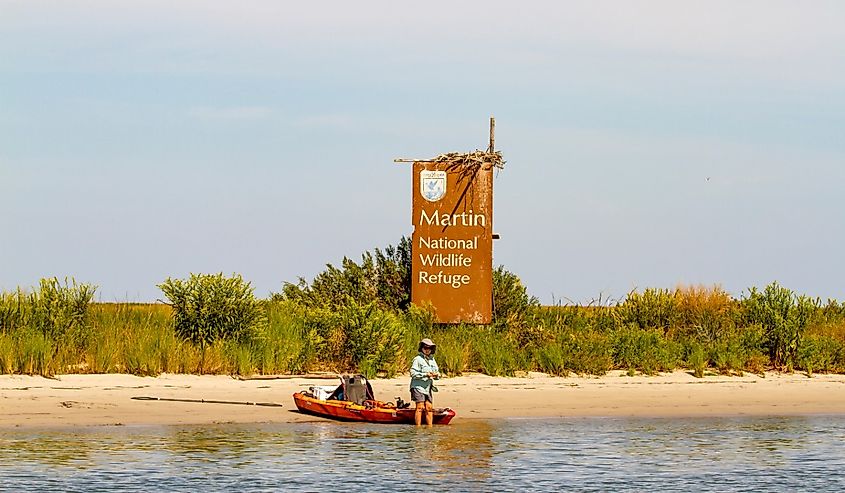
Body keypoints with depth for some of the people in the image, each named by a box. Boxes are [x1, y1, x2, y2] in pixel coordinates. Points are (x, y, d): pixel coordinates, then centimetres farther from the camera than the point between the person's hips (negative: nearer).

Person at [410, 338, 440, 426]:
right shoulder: (417, 359, -7)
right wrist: (425, 375, -20)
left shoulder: (432, 360, 15)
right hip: (418, 387, -7)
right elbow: (413, 373, -14)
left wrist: (436, 375, -5)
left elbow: (437, 372, 19)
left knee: (429, 408, 5)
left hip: (428, 388, 7)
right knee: (420, 408, -11)